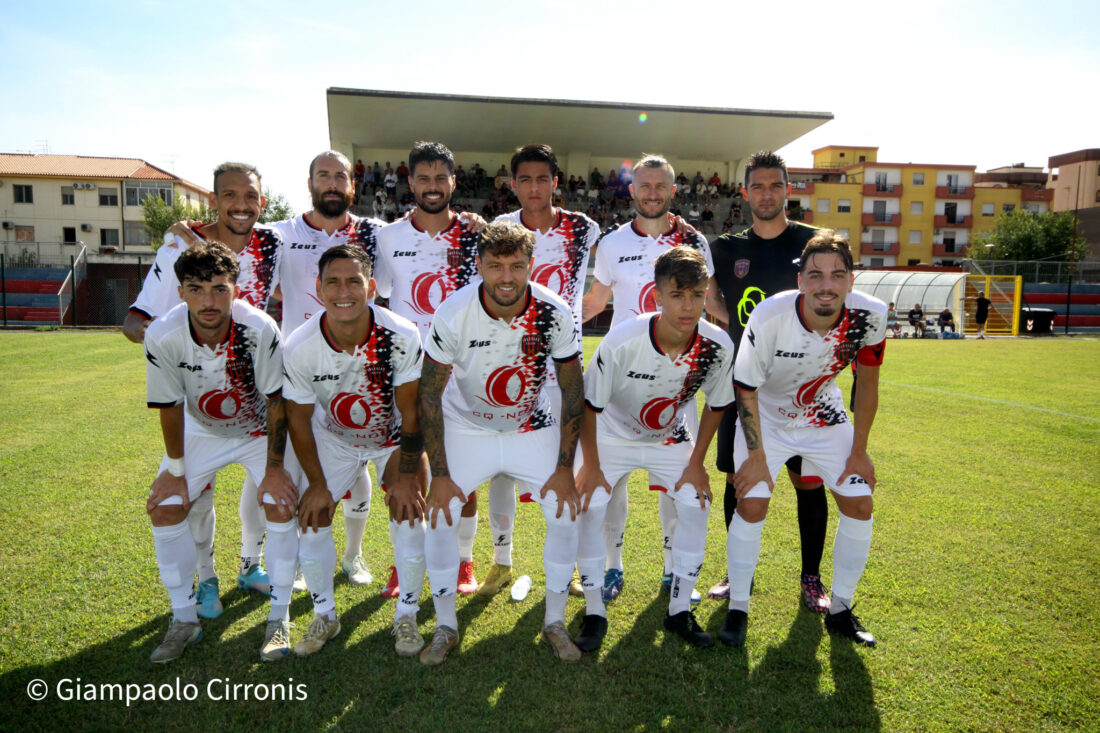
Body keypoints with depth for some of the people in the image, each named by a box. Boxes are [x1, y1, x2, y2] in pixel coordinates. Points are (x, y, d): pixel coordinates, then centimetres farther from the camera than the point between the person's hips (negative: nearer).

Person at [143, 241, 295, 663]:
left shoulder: (260, 329, -33)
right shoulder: (163, 337, -27)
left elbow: (276, 402, -22)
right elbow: (169, 407, -12)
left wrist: (274, 467, -17)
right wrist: (175, 469, -4)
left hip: (261, 428, -2)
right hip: (202, 430, 3)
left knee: (280, 504, -16)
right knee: (164, 508, -3)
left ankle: (279, 619, 2)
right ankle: (184, 619, 15)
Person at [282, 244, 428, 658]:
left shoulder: (401, 337, -31)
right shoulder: (299, 347, -26)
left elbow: (410, 412, -19)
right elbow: (299, 418, -11)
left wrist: (407, 475, -15)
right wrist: (317, 484, -7)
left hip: (394, 436, -1)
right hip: (333, 437, 2)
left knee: (408, 512, -12)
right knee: (312, 519, -3)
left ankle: (407, 615, 11)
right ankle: (324, 616, 21)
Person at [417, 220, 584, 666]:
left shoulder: (553, 314, -20)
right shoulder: (454, 315, -24)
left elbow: (572, 390, -9)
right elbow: (429, 393, -14)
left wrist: (564, 468, -10)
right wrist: (439, 474, -14)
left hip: (532, 428, 1)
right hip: (466, 427, -1)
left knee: (566, 516, -7)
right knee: (438, 518, -10)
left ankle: (554, 622, 15)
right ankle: (445, 627, 13)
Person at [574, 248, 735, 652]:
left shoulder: (718, 345, -25)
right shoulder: (622, 341, -34)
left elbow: (716, 405, -5)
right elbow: (589, 405, -20)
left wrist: (696, 462, -3)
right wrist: (591, 465, -13)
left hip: (672, 438, 3)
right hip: (614, 434, -2)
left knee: (695, 505, -9)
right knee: (589, 505, -16)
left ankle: (680, 610, 10)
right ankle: (594, 612, 1)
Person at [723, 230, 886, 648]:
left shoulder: (869, 316, -23)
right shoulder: (768, 319, -32)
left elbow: (867, 383, -6)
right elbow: (746, 389, -18)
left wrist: (859, 451, -4)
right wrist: (756, 455, -15)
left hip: (825, 418, 4)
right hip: (766, 418, -3)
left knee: (860, 504, -3)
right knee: (752, 505, -14)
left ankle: (840, 609, 17)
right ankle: (738, 608, 6)